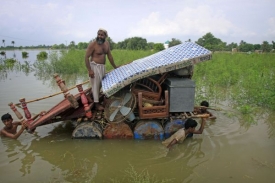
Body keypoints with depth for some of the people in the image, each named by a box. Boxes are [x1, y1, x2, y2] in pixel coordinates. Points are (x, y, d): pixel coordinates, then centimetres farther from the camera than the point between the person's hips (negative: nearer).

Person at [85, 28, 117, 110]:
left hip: (102, 66, 7)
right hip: (94, 66, -7)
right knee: (96, 85, -2)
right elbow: (86, 57, -15)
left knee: (101, 84, 14)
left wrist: (115, 67, 19)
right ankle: (97, 104, 7)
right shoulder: (92, 44, -15)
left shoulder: (107, 43, 6)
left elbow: (109, 55, 15)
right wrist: (89, 70, -21)